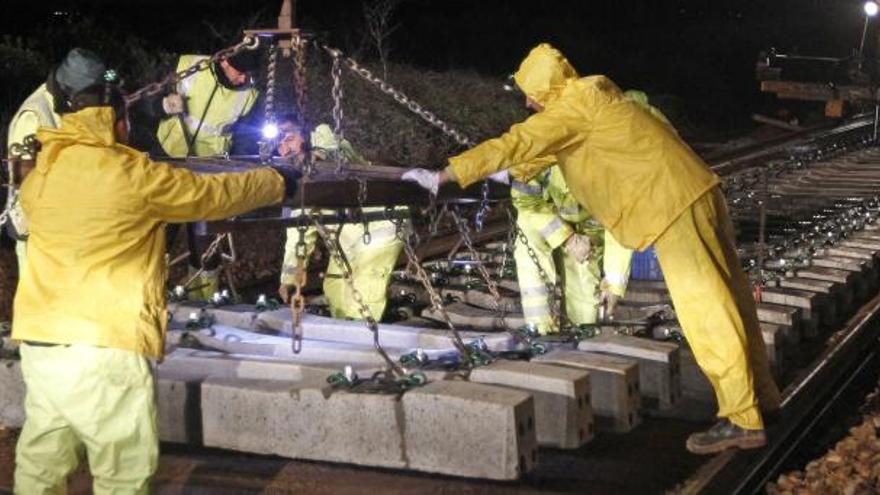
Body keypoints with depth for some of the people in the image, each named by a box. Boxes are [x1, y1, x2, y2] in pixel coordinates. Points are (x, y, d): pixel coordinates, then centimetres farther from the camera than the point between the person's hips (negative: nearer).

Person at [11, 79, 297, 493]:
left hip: (39, 342, 7)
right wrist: (278, 181, 21)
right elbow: (215, 195, 4)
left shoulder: (41, 176, 9)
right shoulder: (133, 175, -7)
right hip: (102, 347, -6)